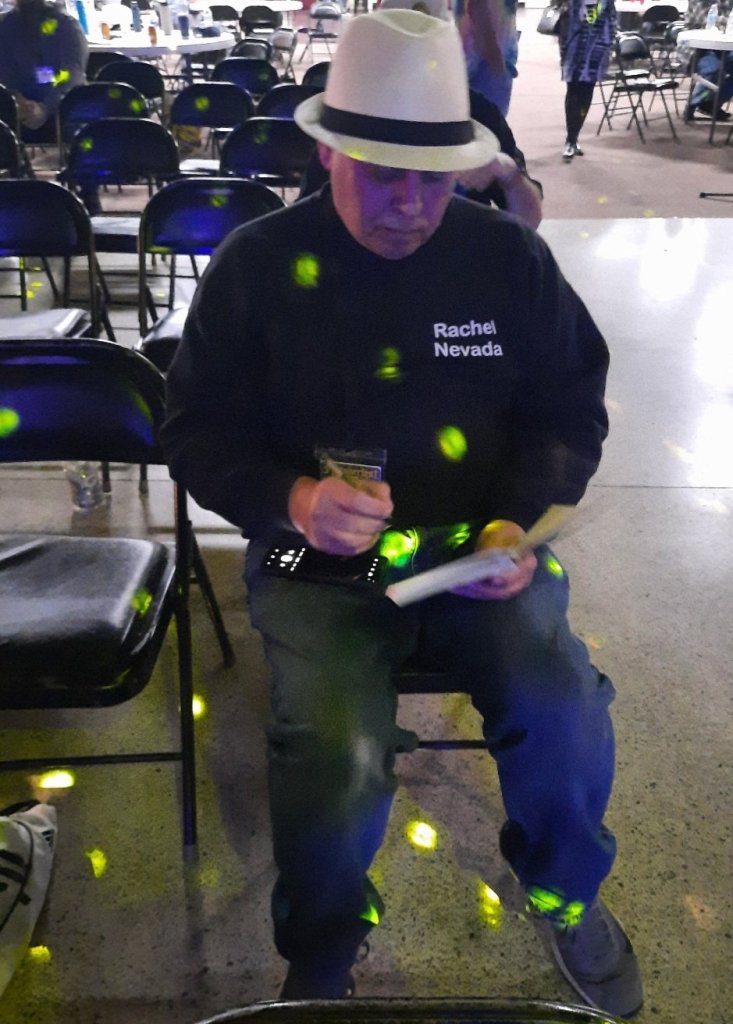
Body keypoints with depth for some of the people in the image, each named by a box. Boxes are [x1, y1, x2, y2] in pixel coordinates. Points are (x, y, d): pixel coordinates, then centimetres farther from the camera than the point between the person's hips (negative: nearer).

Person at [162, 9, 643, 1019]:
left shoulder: (510, 256, 2)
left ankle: (565, 886, 17)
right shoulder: (258, 264, -3)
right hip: (320, 564, -1)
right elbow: (198, 432, 0)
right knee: (337, 758, -25)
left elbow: (570, 409, 9)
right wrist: (292, 500, -19)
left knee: (563, 711, -21)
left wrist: (521, 523, -9)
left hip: (480, 548, 2)